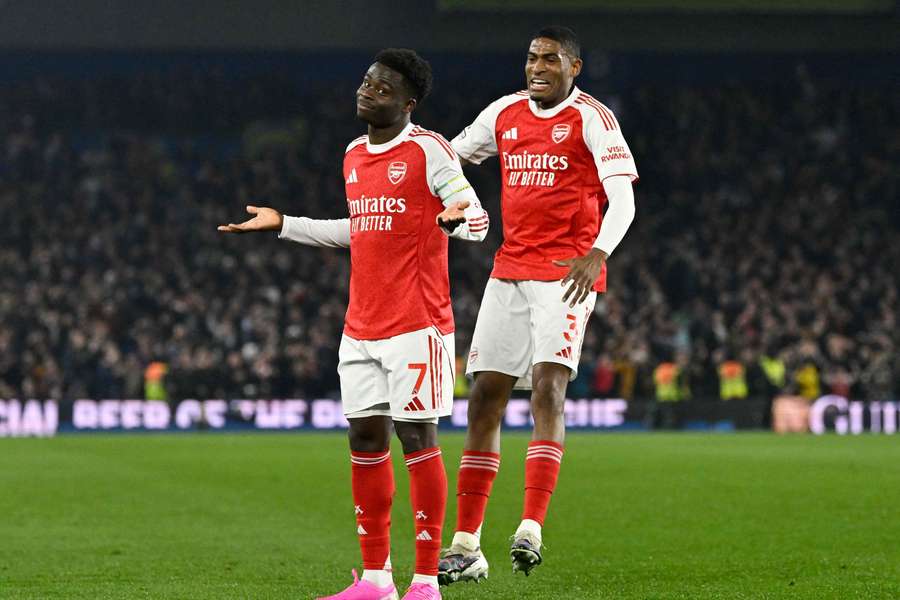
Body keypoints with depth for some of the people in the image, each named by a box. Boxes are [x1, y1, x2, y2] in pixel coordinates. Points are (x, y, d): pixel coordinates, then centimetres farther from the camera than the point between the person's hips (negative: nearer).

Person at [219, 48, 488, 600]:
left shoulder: (428, 150, -7)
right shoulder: (354, 156, 15)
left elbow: (479, 221, -8)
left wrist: (454, 219, -32)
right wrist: (282, 224, 30)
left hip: (417, 323, -7)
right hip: (362, 327, 7)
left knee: (417, 438, -6)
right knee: (366, 440, 6)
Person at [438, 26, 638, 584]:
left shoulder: (592, 118, -5)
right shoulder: (505, 113, 12)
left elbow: (622, 199, -13)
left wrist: (597, 253, -30)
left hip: (567, 272, -6)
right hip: (509, 270, 6)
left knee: (548, 389, -20)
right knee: (485, 397, 2)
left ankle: (532, 528, -24)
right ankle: (466, 547, 6)